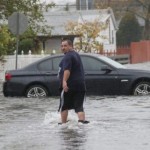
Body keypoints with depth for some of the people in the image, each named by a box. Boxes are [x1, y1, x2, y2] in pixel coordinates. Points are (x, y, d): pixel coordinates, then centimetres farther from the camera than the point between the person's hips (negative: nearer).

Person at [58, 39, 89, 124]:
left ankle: (63, 123, 11)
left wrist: (64, 81, -37)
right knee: (79, 106, 0)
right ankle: (82, 121, -18)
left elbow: (67, 70, -26)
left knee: (64, 106, 7)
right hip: (81, 85, 8)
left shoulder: (68, 56, -10)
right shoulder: (76, 55, 21)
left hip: (69, 85, -8)